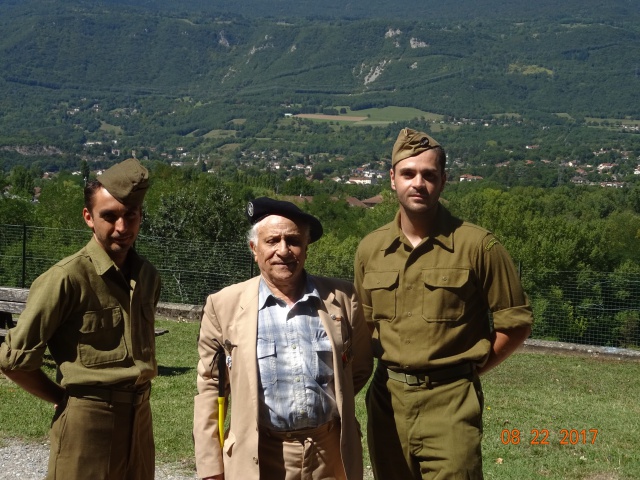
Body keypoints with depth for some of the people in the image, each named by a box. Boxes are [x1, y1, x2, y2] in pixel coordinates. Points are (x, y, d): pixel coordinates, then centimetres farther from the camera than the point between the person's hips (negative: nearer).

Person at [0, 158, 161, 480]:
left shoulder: (147, 275, 6)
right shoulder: (67, 278, -14)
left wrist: (135, 393, 9)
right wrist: (65, 399, 0)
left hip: (140, 419, 6)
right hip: (88, 421, -6)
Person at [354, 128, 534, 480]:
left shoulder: (477, 245, -8)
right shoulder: (370, 249, 5)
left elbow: (515, 323, -1)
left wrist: (469, 368, -2)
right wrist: (387, 362, 7)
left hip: (450, 401, -4)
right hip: (387, 399, 4)